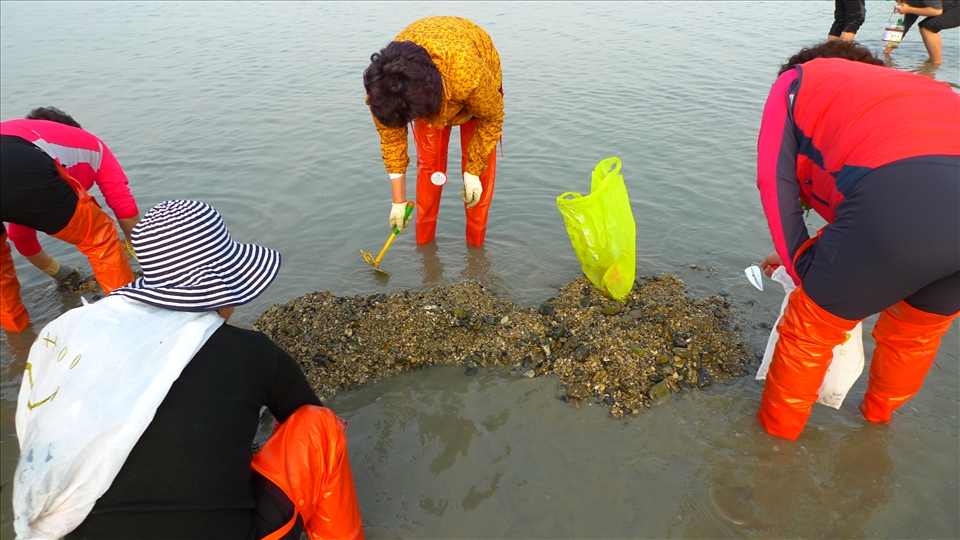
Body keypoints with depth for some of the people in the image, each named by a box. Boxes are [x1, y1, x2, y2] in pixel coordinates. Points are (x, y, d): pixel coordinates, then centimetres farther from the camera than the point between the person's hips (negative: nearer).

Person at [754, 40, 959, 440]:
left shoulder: (796, 79, 23)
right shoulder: (904, 82, 39)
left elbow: (776, 180, 9)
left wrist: (804, 267, 14)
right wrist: (812, 257, 41)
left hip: (900, 201, -6)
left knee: (811, 328, 17)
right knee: (918, 332, 31)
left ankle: (778, 425, 36)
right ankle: (879, 413, 55)